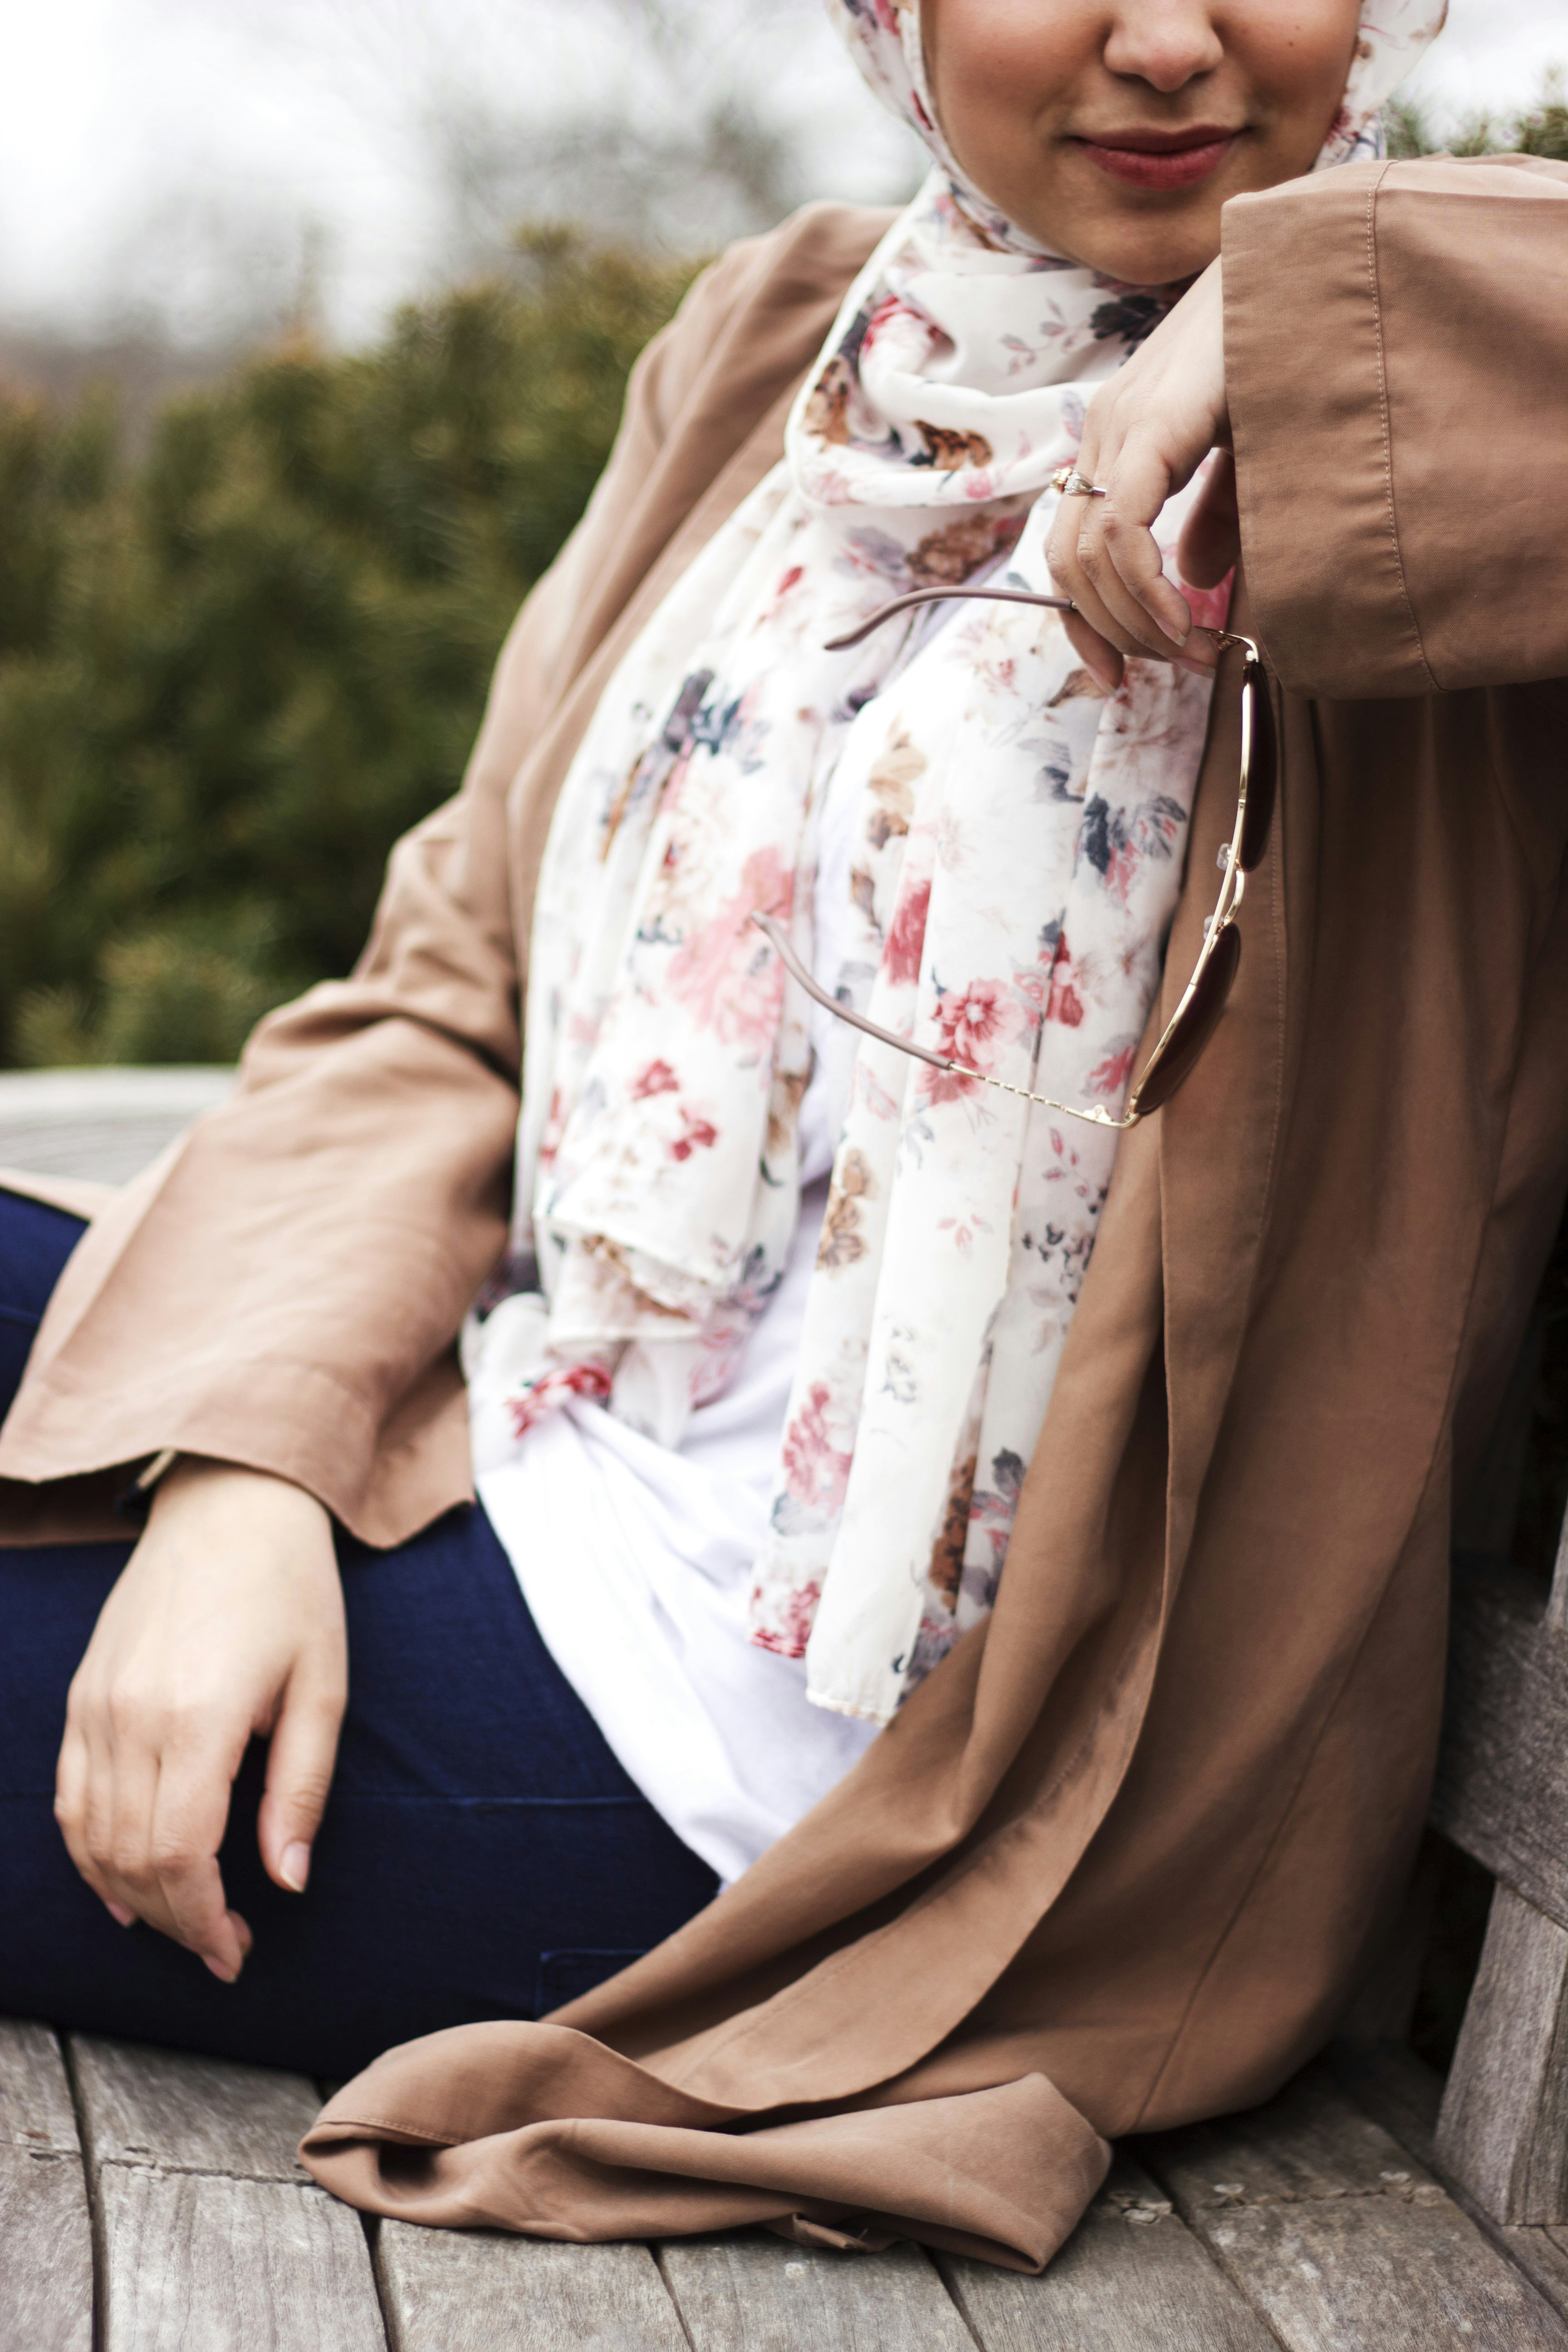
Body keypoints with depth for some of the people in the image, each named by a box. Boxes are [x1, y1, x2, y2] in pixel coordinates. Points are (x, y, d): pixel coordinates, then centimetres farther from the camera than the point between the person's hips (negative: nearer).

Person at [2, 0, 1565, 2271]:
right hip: (512, 1470, 6)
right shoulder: (773, 345, 8)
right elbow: (457, 984, 5)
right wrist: (252, 1454, -10)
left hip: (790, 1730, -6)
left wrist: (1302, 319, -28)